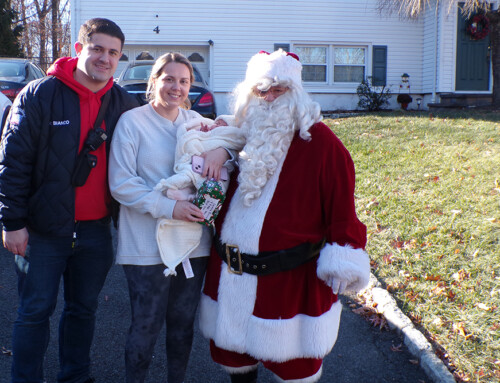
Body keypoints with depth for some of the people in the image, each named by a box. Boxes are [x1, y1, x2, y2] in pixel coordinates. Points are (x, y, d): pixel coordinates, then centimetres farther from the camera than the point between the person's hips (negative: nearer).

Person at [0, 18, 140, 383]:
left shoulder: (124, 103, 2)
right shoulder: (40, 94, -8)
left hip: (96, 230, 4)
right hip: (44, 230, -3)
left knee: (83, 309, 16)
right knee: (35, 311, 5)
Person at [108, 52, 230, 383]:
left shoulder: (195, 121, 8)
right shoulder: (132, 121, -6)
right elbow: (121, 183, -12)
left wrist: (221, 150, -14)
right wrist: (169, 207, -21)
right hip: (148, 245, -4)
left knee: (183, 324, 17)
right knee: (147, 326, 5)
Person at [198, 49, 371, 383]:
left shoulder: (318, 141, -9)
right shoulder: (242, 135, 9)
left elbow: (341, 205, -10)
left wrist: (343, 261, -14)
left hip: (292, 279, -5)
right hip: (231, 273, 6)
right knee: (232, 346, 20)